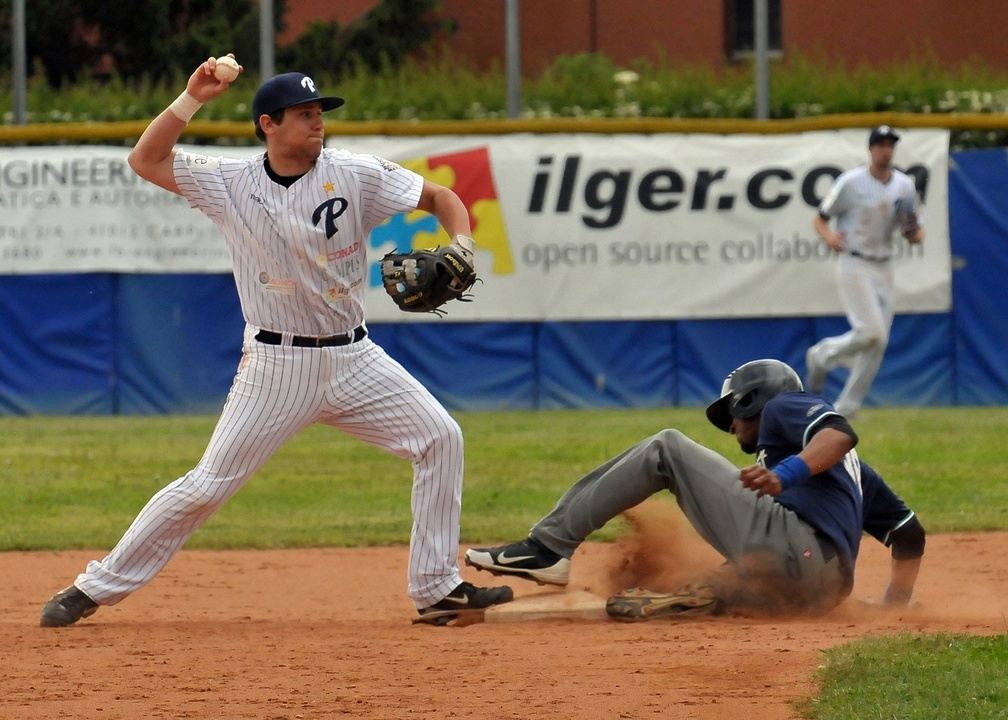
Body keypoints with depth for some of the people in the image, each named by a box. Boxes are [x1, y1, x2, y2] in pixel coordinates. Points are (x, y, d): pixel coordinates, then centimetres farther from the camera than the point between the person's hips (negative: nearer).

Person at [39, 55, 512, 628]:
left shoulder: (354, 174, -5)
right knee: (205, 488, -5)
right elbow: (146, 160, -5)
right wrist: (192, 100, -14)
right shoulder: (232, 184, -3)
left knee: (440, 438, -11)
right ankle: (98, 586, 7)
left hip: (353, 360, 2)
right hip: (276, 366, -2)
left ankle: (438, 589, -3)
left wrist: (461, 249, -18)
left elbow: (442, 199, 1)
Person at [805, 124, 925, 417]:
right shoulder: (851, 182, -8)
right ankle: (823, 354, 9)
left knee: (877, 343, 2)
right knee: (871, 332, -18)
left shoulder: (905, 186, 6)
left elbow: (914, 235, 11)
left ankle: (846, 408, 12)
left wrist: (914, 231, -13)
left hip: (883, 269, 5)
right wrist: (829, 237, -25)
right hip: (854, 265, -5)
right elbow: (820, 220, -3)